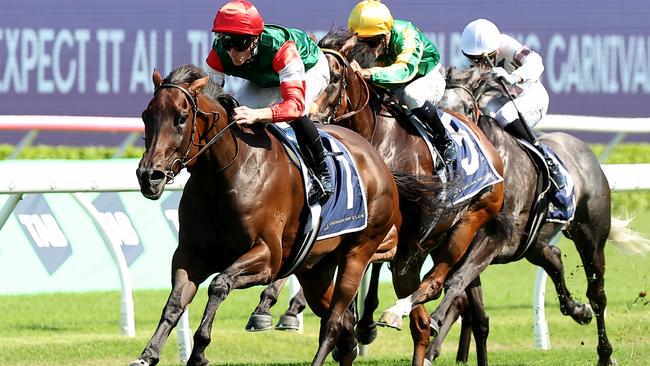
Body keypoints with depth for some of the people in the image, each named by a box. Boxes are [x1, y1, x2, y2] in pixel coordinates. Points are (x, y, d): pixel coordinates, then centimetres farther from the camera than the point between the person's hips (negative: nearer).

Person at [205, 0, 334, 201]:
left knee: (294, 113, -34)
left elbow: (295, 104, -55)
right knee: (232, 115, -15)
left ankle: (322, 171, -11)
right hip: (264, 79, 5)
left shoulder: (279, 47, -47)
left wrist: (256, 115, -72)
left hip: (310, 69, -5)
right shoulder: (219, 53, -32)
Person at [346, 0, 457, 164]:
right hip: (398, 86, 6)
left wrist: (368, 73, -68)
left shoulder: (405, 35, -37)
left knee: (411, 94, -39)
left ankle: (444, 141, -20)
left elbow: (405, 69, -54)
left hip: (429, 79, -6)